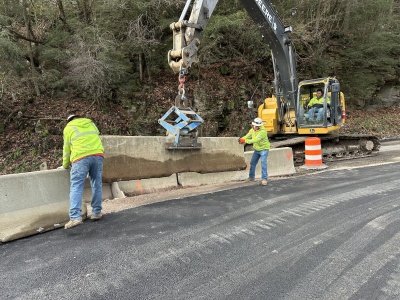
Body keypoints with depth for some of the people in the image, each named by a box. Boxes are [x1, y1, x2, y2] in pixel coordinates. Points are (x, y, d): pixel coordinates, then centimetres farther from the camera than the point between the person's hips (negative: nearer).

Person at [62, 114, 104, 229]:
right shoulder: (90, 123, 26)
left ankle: (75, 217, -15)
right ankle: (96, 212, 17)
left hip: (81, 158, -3)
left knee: (76, 187, -5)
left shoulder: (68, 128, 16)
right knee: (97, 185, 12)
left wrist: (65, 165, 32)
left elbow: (67, 149, 19)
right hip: (98, 155, 4)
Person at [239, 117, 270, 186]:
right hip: (257, 149, 8)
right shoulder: (252, 130, -5)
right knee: (252, 163, 12)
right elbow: (247, 136, -7)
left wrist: (245, 141, -42)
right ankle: (251, 177, 28)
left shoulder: (263, 131, -29)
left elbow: (255, 140, -37)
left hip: (264, 149, -7)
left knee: (263, 163, -20)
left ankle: (264, 179, -14)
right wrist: (242, 139, -28)